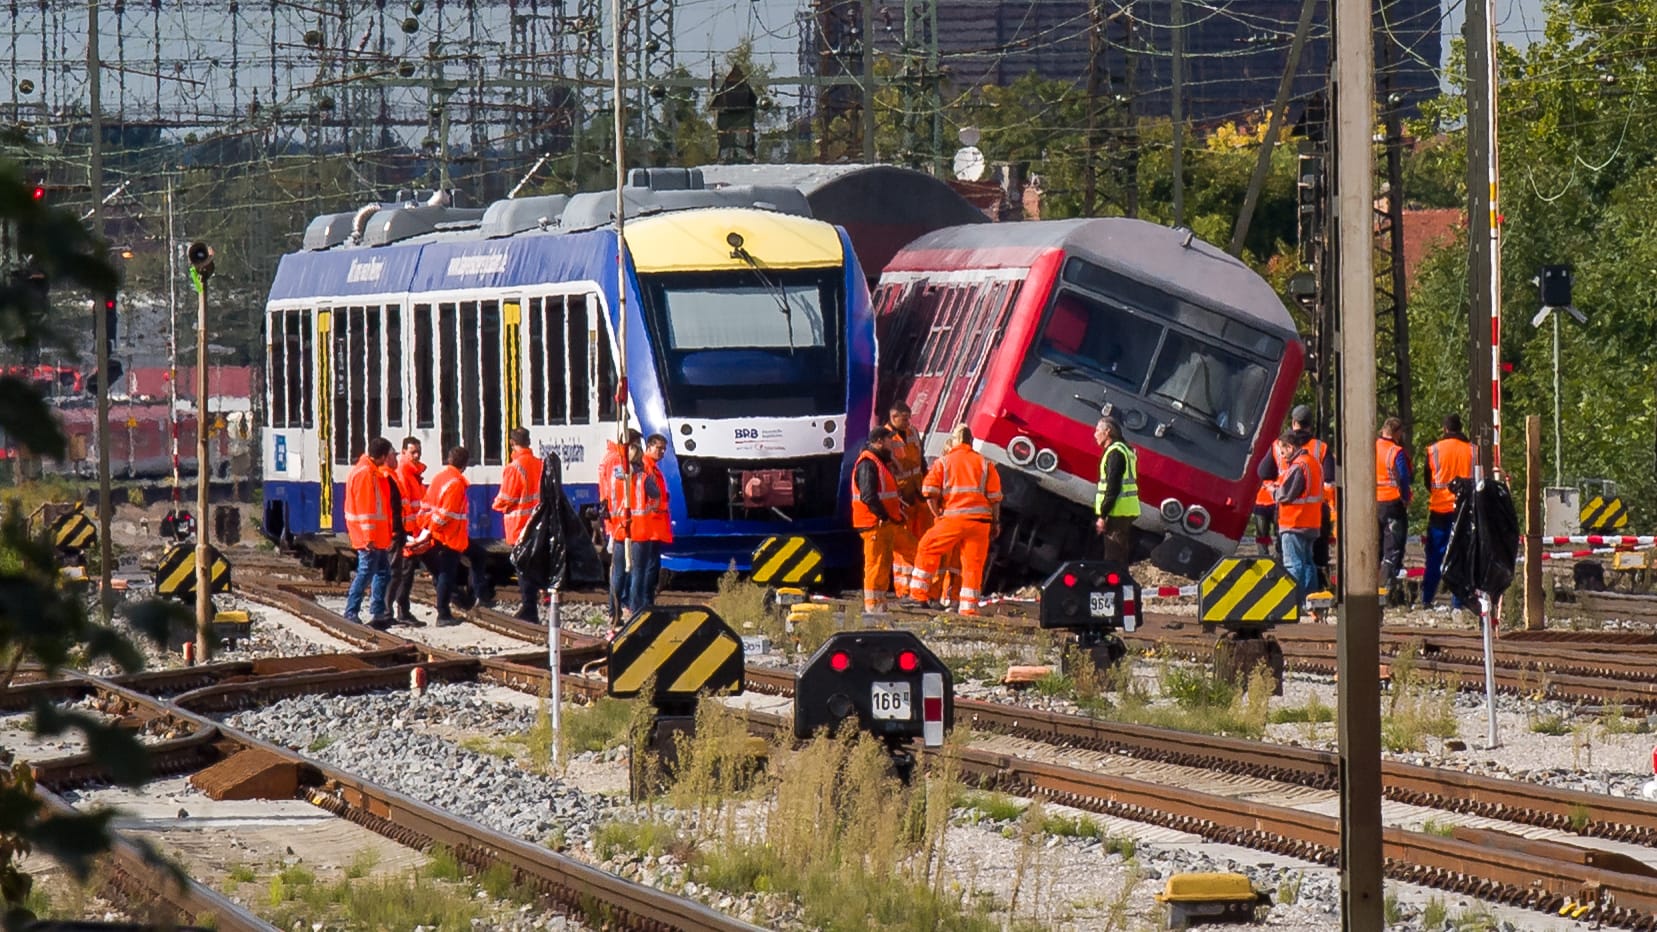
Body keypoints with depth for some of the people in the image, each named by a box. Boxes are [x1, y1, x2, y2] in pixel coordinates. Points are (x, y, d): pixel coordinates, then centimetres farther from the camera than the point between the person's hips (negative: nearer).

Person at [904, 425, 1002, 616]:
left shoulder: (944, 462, 6)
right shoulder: (985, 463, 10)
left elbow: (929, 491, -4)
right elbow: (994, 496, 7)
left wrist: (938, 514, 7)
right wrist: (996, 522, 14)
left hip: (953, 518, -2)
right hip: (980, 520, 2)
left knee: (927, 550, 13)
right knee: (973, 563, 7)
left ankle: (918, 595, 10)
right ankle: (969, 607, 5)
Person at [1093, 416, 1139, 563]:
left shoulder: (1114, 452, -13)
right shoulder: (1125, 450, 19)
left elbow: (1112, 488, -19)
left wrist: (1102, 516, -18)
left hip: (1118, 512, -10)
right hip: (1128, 512, 10)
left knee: (1113, 558, -9)